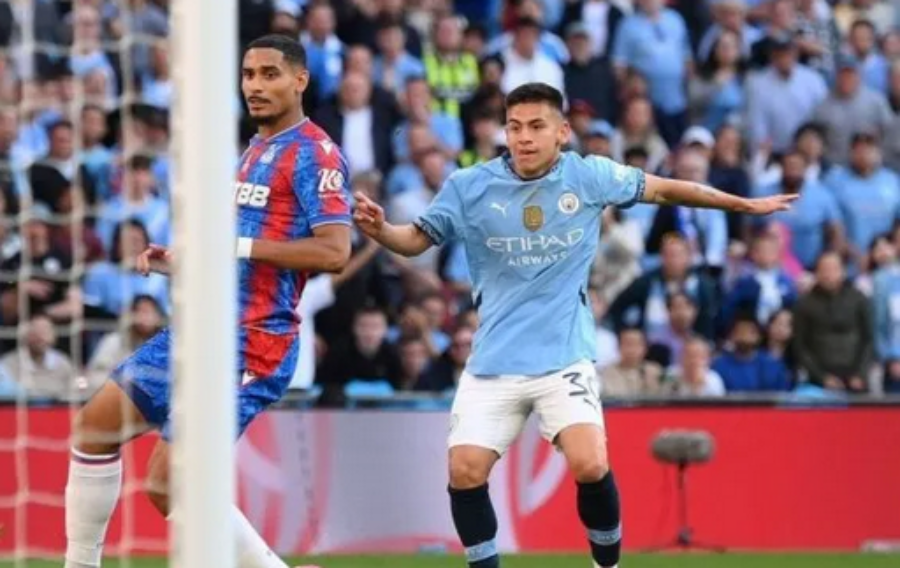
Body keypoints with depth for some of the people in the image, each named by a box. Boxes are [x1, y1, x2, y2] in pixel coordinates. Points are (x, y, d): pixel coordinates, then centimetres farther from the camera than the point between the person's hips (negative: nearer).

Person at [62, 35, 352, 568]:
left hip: (250, 344, -10)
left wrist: (238, 245, -22)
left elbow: (334, 250, -21)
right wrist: (179, 263, 11)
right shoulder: (255, 151, 19)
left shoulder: (314, 153, -10)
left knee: (170, 485, -13)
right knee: (98, 421, 12)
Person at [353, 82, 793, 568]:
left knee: (590, 466, -19)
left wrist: (745, 205, 15)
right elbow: (416, 240, 5)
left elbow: (664, 190, 10)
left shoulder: (591, 177, -4)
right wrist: (377, 227, -18)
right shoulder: (469, 186, -5)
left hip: (564, 356, -1)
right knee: (465, 471, -10)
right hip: (494, 360, 1)